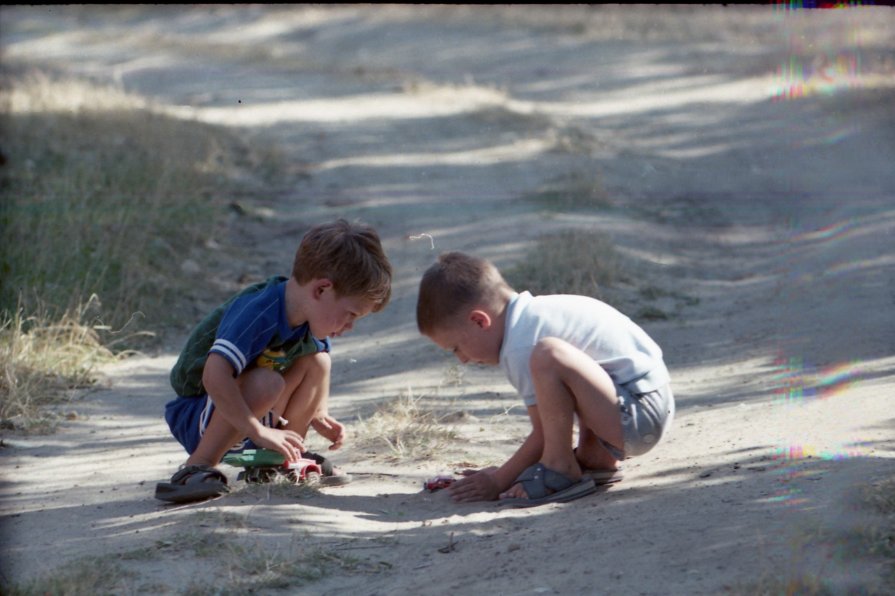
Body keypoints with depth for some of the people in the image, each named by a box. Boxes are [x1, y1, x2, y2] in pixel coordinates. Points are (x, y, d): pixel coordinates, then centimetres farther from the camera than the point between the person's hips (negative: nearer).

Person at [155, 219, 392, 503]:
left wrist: (318, 414, -2)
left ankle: (286, 460, 6)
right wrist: (258, 431, -41)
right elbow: (214, 376, -43)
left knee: (316, 361, -4)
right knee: (265, 383, -34)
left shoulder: (309, 319, -4)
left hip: (240, 417, 8)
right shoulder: (256, 313, -31)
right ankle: (195, 468, -28)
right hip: (194, 413, -8)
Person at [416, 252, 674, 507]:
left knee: (549, 356, -30)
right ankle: (595, 459, 16)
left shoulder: (521, 347, -15)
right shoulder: (535, 312, 15)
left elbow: (544, 436, -11)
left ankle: (560, 470, -13)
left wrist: (498, 481, -1)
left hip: (639, 416, -11)